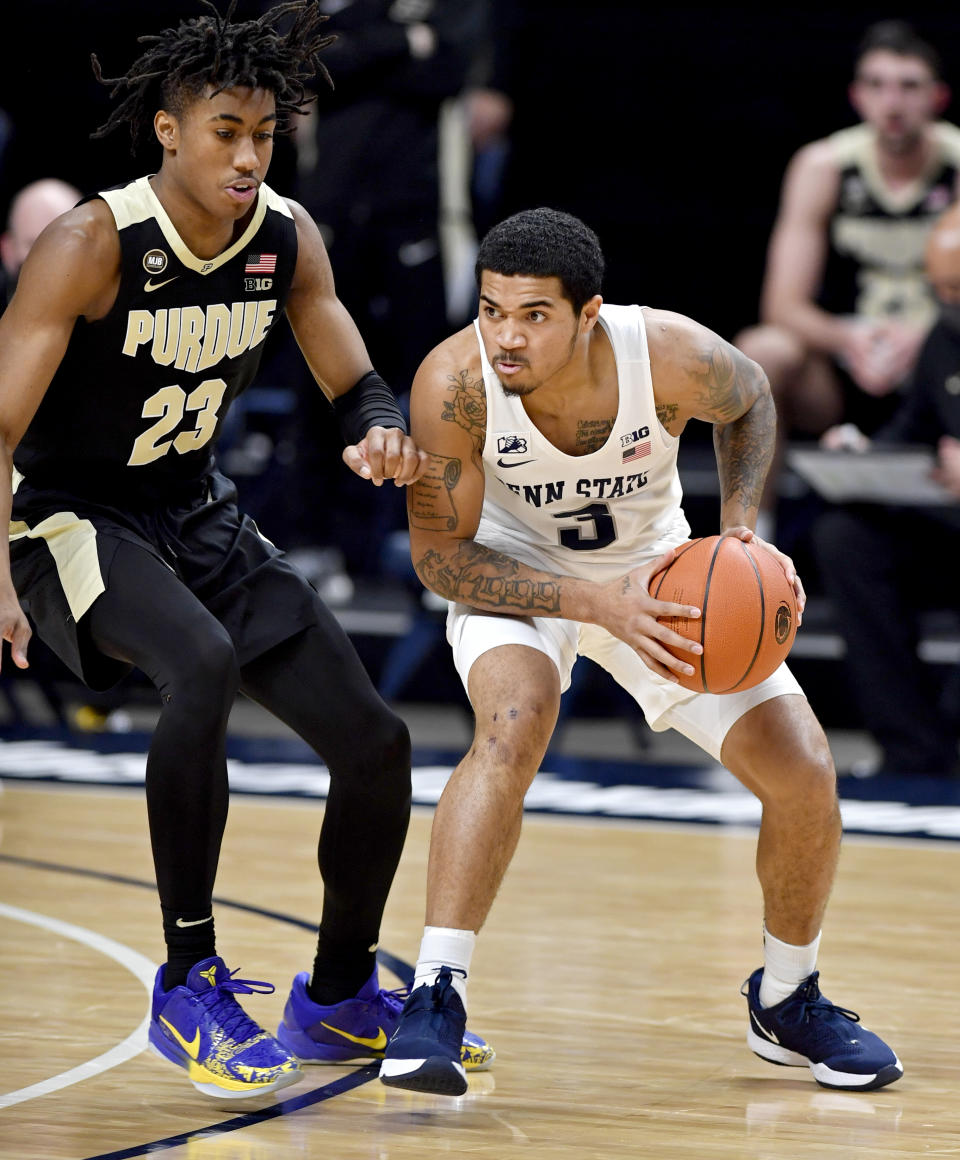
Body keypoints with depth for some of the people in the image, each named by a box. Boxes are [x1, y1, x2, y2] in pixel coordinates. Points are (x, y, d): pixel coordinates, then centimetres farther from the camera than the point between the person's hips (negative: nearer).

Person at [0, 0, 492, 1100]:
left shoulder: (286, 240, -5)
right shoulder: (90, 245, -22)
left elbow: (357, 386, 6)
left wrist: (382, 434, -19)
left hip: (198, 516, 7)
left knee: (375, 742, 0)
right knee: (203, 666, -37)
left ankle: (340, 997, 24)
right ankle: (188, 984, -23)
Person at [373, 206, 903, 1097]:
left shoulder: (674, 356, -29)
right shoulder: (454, 382, -33)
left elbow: (749, 401, -3)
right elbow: (439, 556, -23)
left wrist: (741, 523, -18)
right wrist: (599, 604, -34)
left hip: (658, 570, 2)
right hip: (515, 576, -2)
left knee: (804, 775, -7)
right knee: (514, 725, -35)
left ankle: (787, 1002, 20)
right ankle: (434, 998, -31)